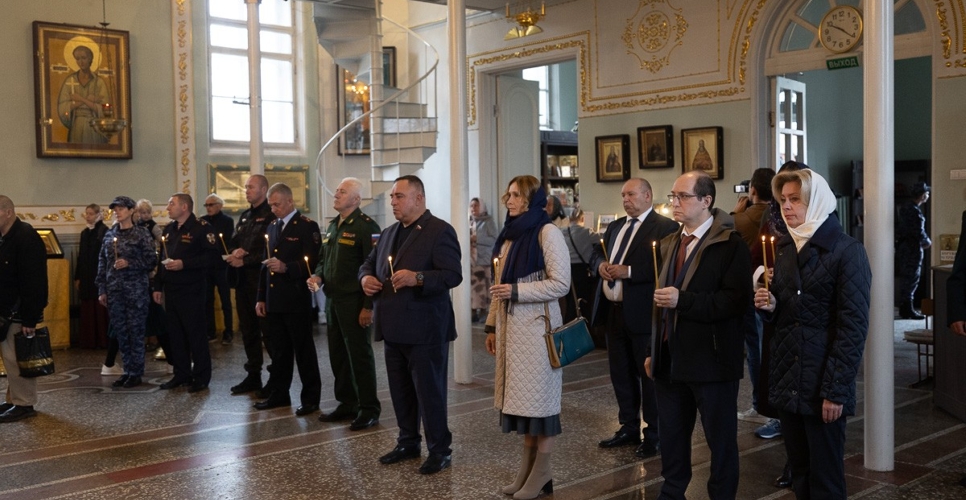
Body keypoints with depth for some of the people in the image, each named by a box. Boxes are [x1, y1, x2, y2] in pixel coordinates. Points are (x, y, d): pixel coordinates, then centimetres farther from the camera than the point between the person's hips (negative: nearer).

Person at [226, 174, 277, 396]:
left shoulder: (271, 216, -9)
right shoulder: (245, 216, 18)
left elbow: (268, 251, -17)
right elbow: (233, 243, 17)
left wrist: (245, 260, -17)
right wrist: (235, 252, -5)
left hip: (261, 280, -8)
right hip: (243, 280, 9)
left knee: (268, 330, -4)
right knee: (248, 329, 13)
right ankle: (253, 375, 22)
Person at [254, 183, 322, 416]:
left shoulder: (307, 226, -7)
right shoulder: (272, 227, 15)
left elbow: (313, 262, -13)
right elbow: (266, 264, 19)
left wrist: (286, 268, -26)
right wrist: (261, 297, 14)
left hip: (296, 300, -7)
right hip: (274, 300, 7)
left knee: (303, 349, 1)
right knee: (279, 349, 14)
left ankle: (311, 397, 9)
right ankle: (279, 393, 23)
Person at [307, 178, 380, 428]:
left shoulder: (366, 226, -12)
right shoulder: (332, 226, 15)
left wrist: (368, 306, -19)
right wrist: (318, 276, 3)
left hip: (354, 303, -8)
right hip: (332, 300, 8)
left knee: (360, 355, -1)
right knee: (338, 355, 13)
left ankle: (369, 409, 9)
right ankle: (347, 404, 25)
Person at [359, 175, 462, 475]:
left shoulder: (439, 231, -10)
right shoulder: (389, 234, 16)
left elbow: (453, 275, -18)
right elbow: (369, 263, 25)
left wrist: (417, 278, -31)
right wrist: (366, 277, 2)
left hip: (425, 329, -8)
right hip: (394, 329, 8)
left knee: (429, 391, 1)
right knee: (400, 391, 16)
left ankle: (440, 450, 13)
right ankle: (407, 443, 30)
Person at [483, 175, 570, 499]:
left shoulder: (547, 233, -10)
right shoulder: (510, 235, 13)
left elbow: (561, 283, -15)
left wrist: (517, 291, -20)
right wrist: (492, 325, 15)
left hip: (536, 326, -7)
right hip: (510, 327, 7)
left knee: (539, 399, 0)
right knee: (522, 398, 10)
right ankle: (527, 469, 19)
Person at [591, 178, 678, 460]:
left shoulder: (664, 228, -10)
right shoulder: (615, 227, 16)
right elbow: (597, 253, 21)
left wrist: (629, 271, -23)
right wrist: (601, 264, -2)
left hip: (642, 312, -8)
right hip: (613, 310, 8)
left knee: (649, 374, 3)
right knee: (620, 373, 16)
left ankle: (654, 436, 16)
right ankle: (629, 428, 31)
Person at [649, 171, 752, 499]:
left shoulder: (730, 243, -11)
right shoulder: (669, 243, 13)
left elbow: (736, 300, -21)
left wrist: (683, 300, -25)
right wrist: (653, 351, 14)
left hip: (711, 360, -7)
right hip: (670, 358, 7)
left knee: (721, 439, 7)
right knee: (671, 435, 17)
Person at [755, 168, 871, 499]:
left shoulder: (847, 251, -10)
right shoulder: (783, 248, 11)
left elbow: (853, 326, -14)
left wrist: (836, 389, -17)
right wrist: (769, 306, -4)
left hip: (822, 383, -6)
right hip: (786, 379, 6)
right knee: (799, 471, 15)